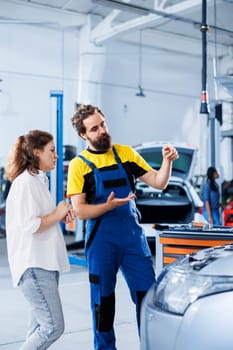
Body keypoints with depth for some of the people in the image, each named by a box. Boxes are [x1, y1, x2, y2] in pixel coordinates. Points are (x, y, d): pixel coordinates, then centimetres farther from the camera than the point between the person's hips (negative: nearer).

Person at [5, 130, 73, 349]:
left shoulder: (38, 181, 17)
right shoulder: (25, 182, -14)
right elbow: (28, 226, -20)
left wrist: (60, 216, 8)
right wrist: (56, 215, -9)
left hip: (45, 263, 10)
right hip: (33, 266, -10)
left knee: (40, 327, 11)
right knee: (54, 326, -11)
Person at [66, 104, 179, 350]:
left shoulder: (126, 153, 8)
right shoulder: (79, 165, -2)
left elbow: (158, 183, 7)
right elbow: (79, 211, -8)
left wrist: (167, 161, -11)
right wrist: (108, 206, -24)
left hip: (133, 235, 3)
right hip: (101, 240, -2)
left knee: (147, 292, 2)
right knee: (103, 298, 8)